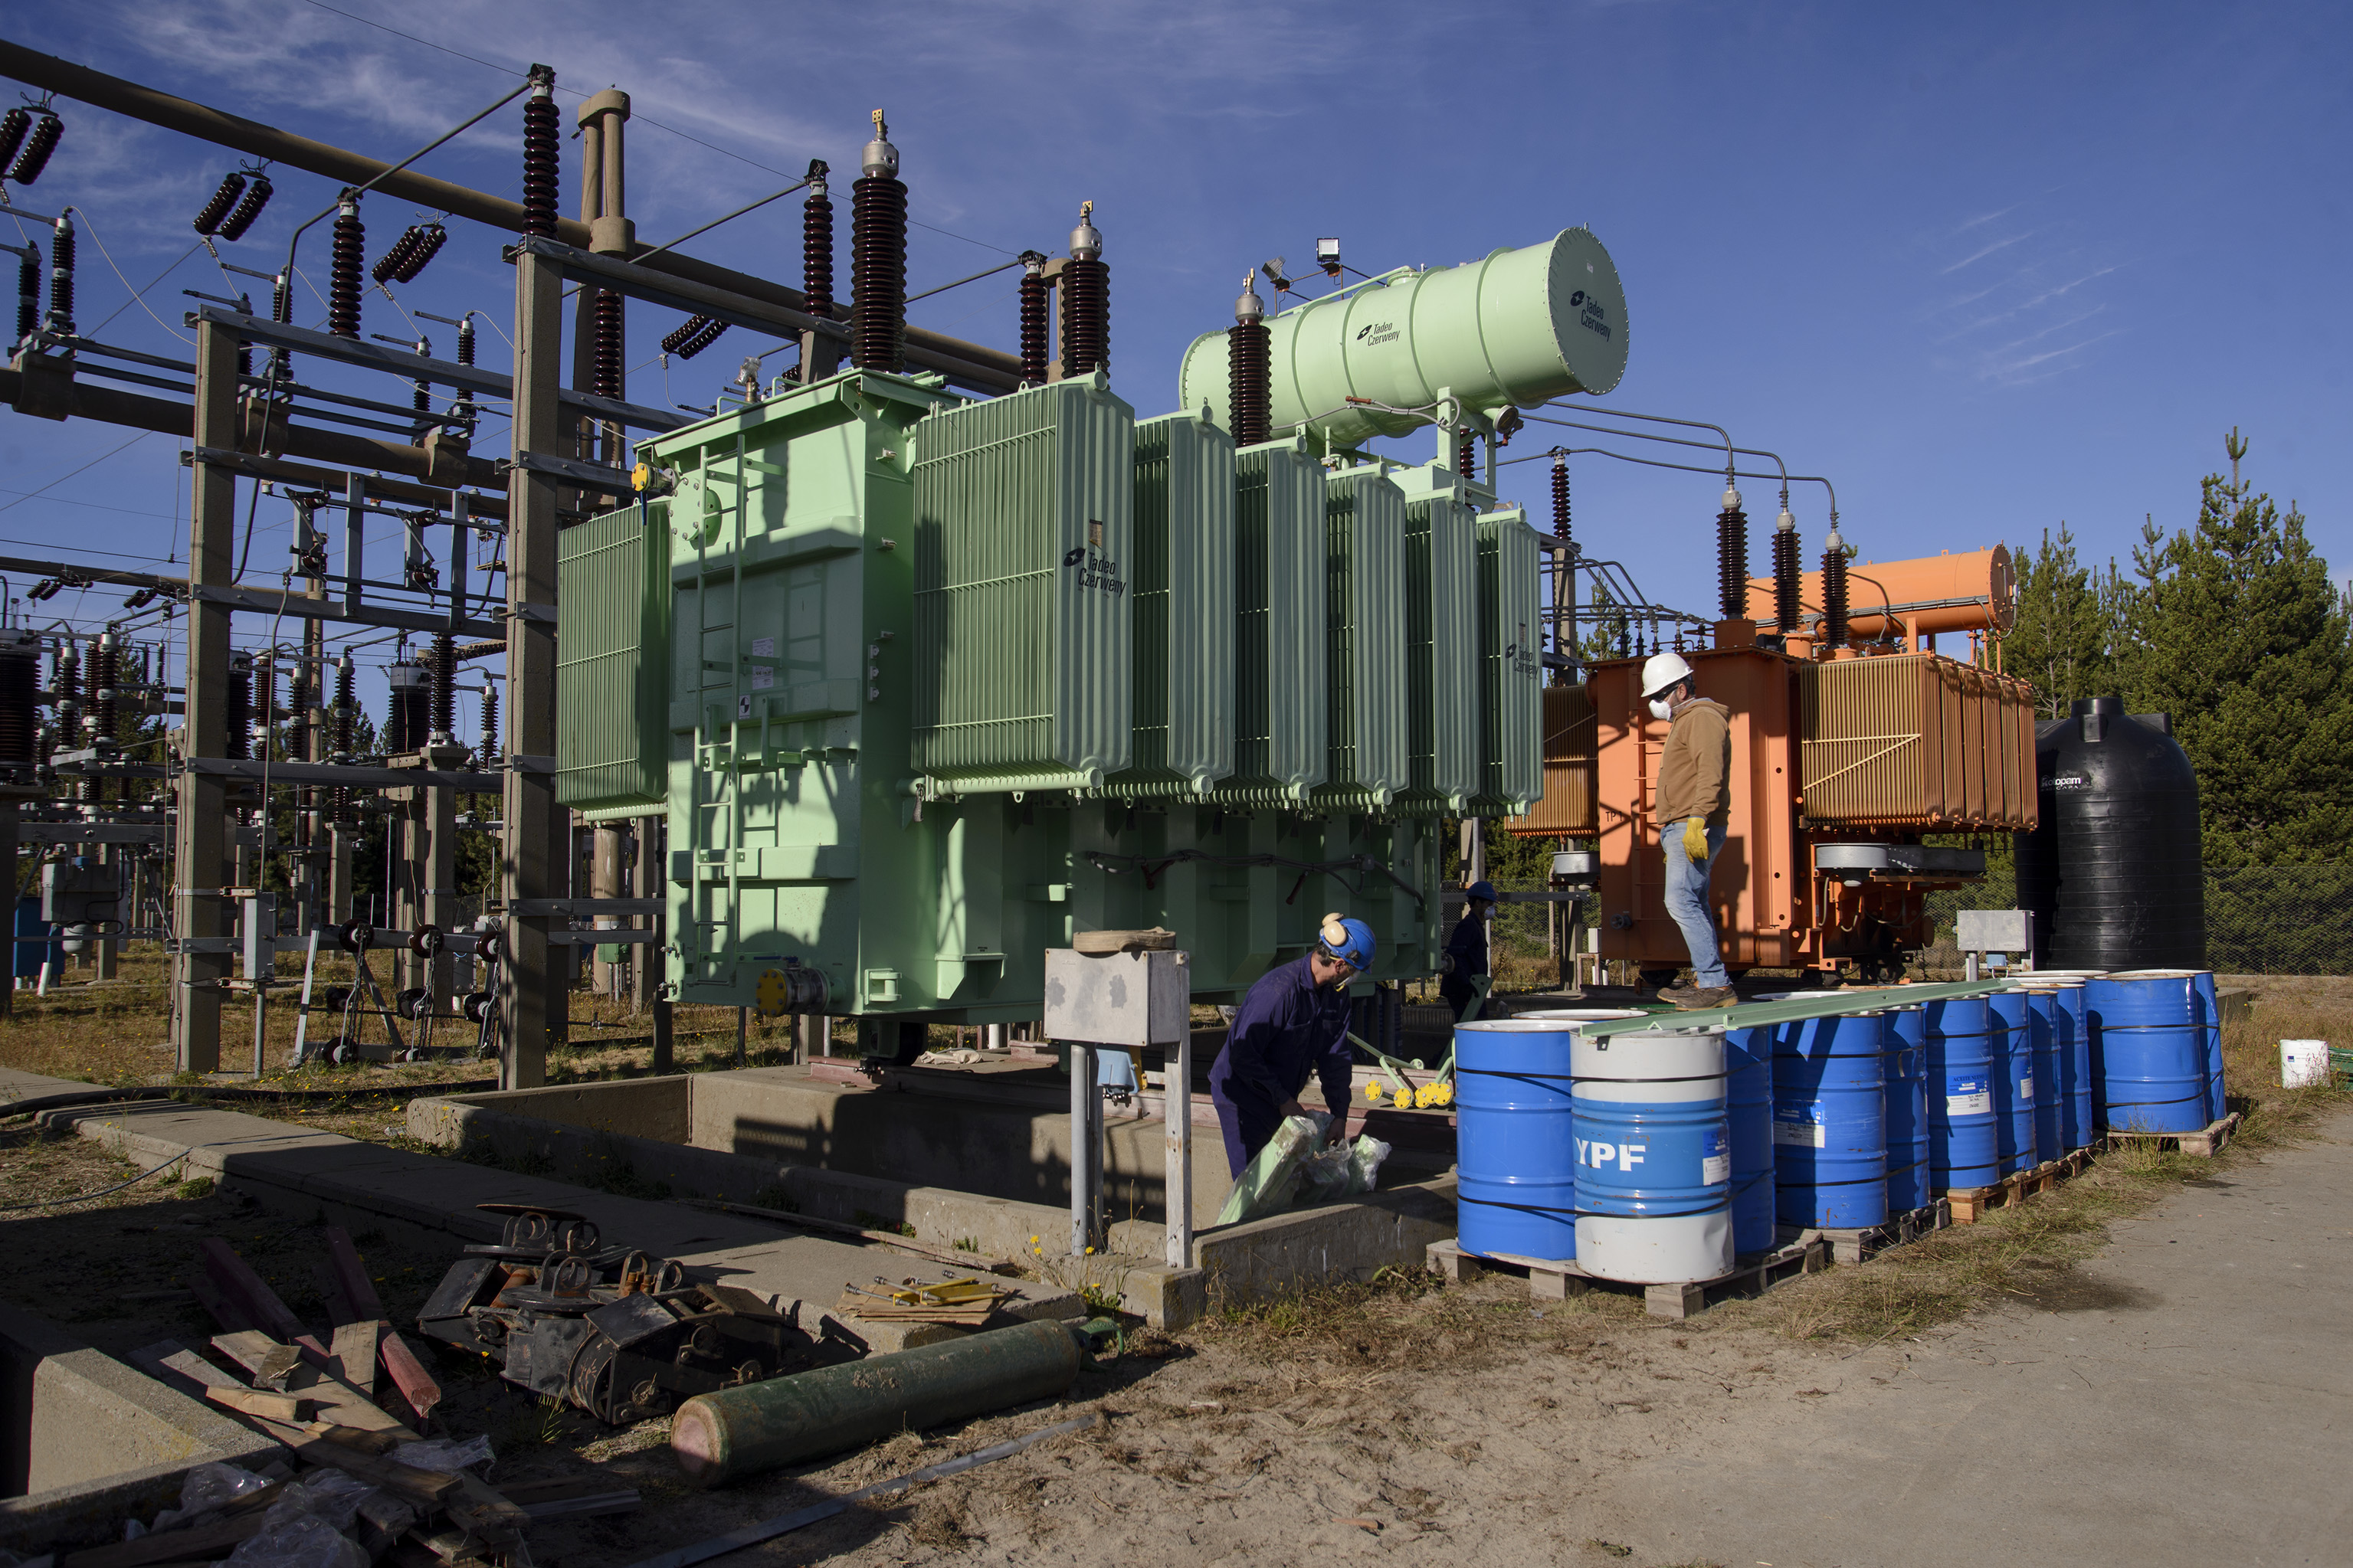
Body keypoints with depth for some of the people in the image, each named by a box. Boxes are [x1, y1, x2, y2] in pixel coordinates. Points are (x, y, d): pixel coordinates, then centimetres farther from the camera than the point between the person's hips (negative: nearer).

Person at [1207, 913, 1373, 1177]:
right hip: (1242, 1096, -7)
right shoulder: (1278, 990, -28)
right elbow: (1242, 1055, -26)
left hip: (1280, 1100, 7)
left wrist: (1340, 1115, -1)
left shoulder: (1337, 992, -3)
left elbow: (1335, 1057, 4)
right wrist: (1284, 1100, -20)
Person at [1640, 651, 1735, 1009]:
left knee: (1682, 901, -17)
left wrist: (1697, 820, -29)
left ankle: (1714, 982, -19)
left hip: (1695, 830, -11)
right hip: (1682, 831, 11)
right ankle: (1706, 981, 14)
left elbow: (1710, 775, -20)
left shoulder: (1702, 718, -7)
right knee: (1693, 905, 10)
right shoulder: (1684, 722, 26)